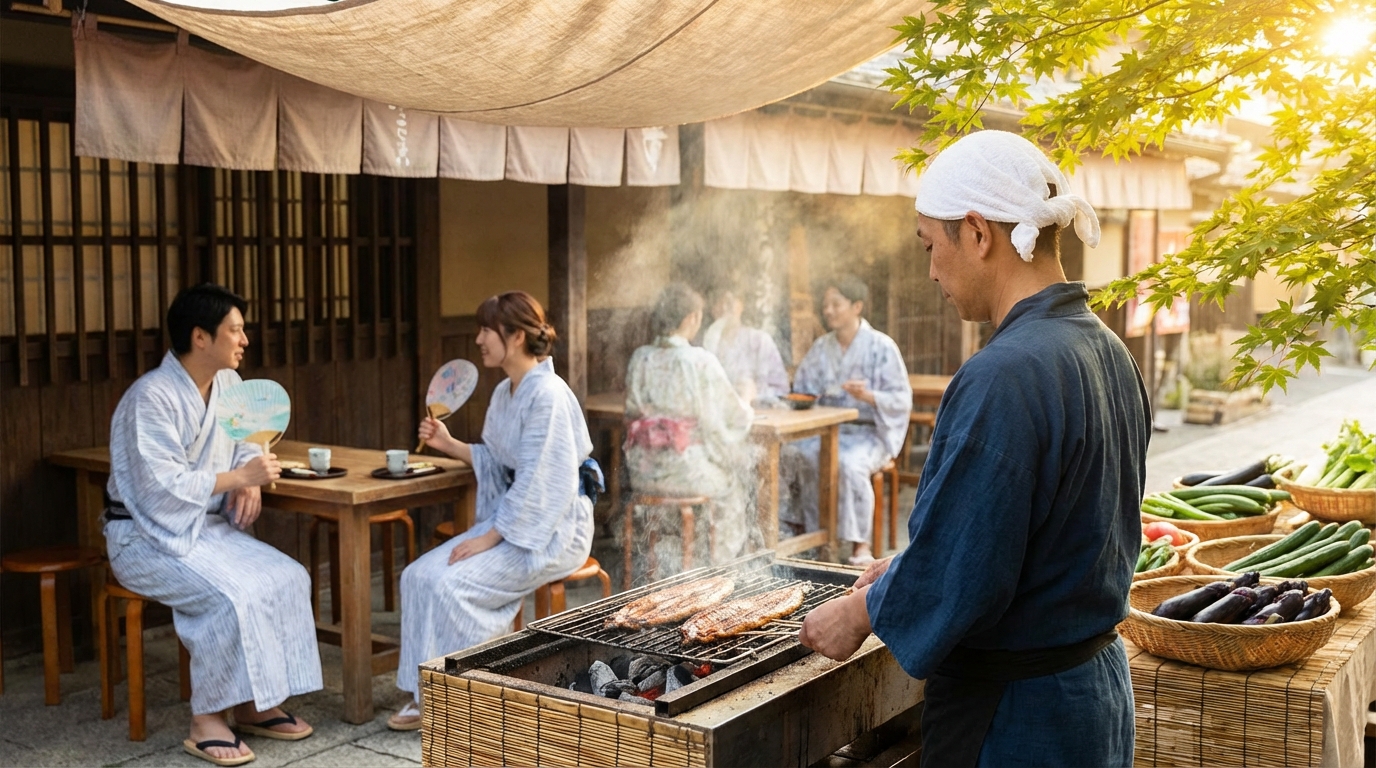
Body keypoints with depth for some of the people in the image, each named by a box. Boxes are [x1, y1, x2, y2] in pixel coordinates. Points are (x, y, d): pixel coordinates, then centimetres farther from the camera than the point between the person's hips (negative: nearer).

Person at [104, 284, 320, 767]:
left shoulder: (228, 383, 4)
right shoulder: (152, 397, -21)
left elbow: (245, 445, 16)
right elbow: (162, 487, -27)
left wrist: (249, 480, -6)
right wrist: (238, 478, -24)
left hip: (207, 527, 8)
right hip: (147, 536, -8)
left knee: (289, 578, -11)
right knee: (233, 596, -29)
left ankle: (254, 704, -1)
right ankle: (206, 722, -14)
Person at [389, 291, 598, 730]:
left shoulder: (548, 395, -19)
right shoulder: (505, 393, 11)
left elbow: (538, 484, -22)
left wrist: (489, 537, -21)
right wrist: (449, 445, 8)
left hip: (553, 528, -9)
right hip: (512, 519, 9)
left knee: (451, 583, -22)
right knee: (419, 575, -6)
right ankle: (427, 697, -1)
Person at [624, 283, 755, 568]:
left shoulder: (639, 358, 0)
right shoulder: (700, 361, -16)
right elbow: (734, 418, -9)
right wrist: (746, 406, 15)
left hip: (642, 472, 5)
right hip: (688, 473, -5)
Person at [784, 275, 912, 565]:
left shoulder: (882, 347, -4)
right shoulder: (821, 347, 12)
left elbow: (901, 400, -8)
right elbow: (801, 391, 15)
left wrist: (867, 395, -26)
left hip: (868, 432, -5)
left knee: (849, 463, -37)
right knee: (790, 454, -26)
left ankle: (861, 546, -24)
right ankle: (810, 535, -17)